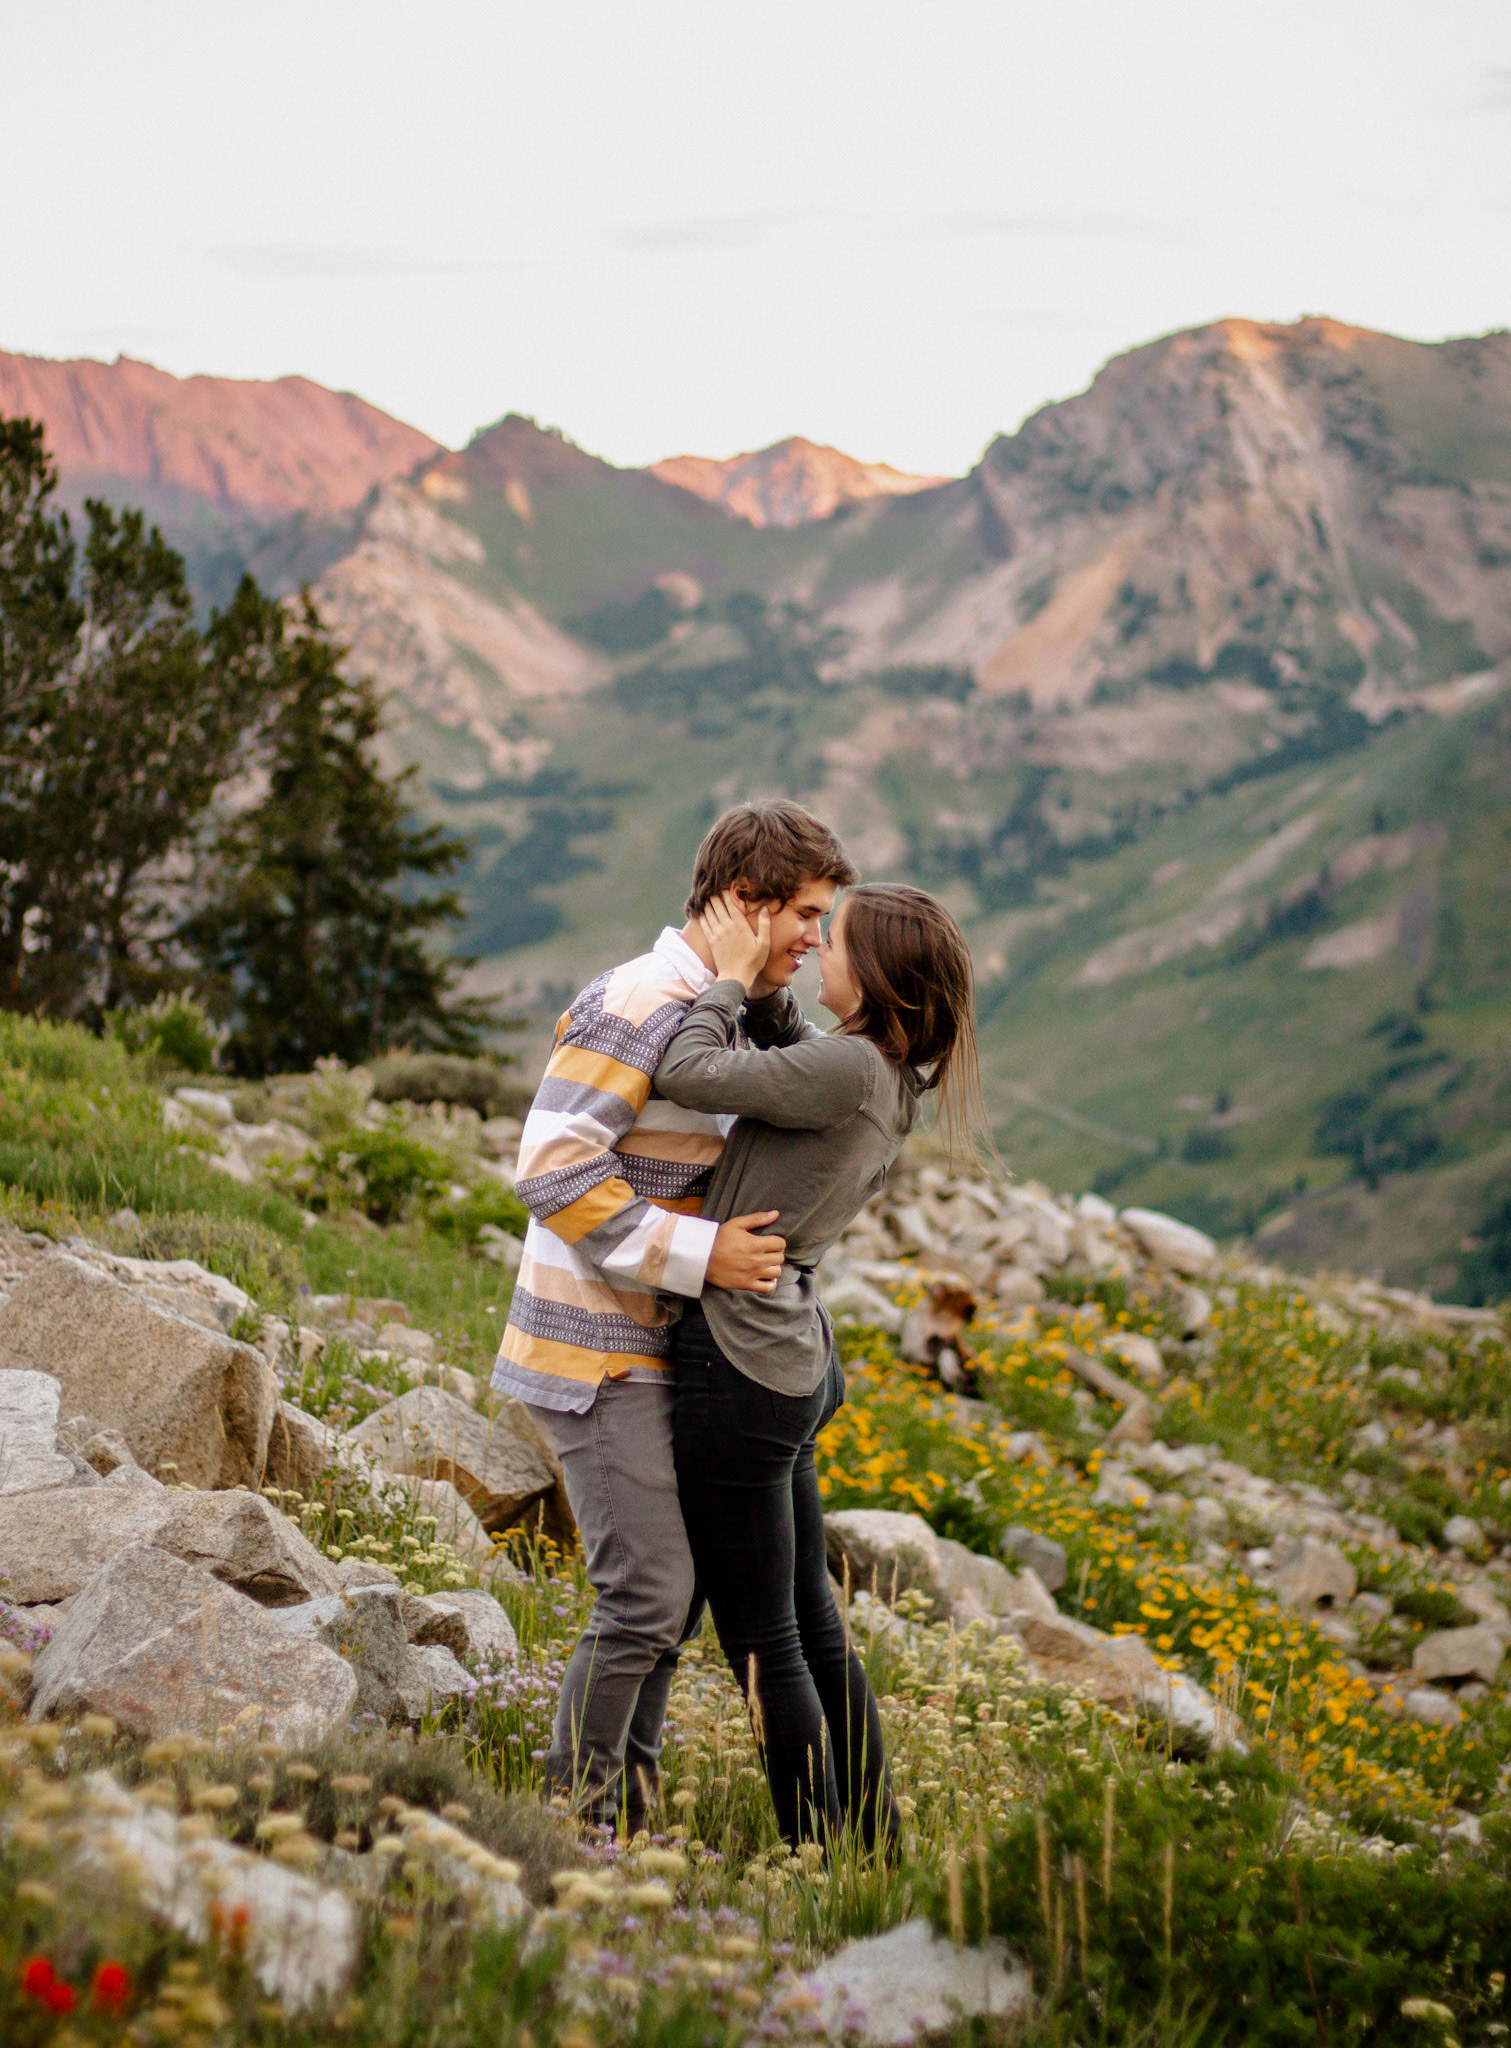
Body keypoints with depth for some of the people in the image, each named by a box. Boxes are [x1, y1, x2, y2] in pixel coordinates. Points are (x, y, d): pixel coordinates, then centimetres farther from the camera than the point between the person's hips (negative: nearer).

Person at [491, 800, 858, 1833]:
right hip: (599, 1351, -10)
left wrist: (776, 1006, 5)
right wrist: (701, 1255, -22)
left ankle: (627, 1799, 25)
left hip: (655, 1349, 10)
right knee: (649, 1592, -10)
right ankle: (572, 1813, 3)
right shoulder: (639, 1005, -18)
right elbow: (554, 1173, -24)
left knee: (676, 1581, 14)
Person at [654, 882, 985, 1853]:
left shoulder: (848, 1069, -21)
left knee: (764, 1643, 2)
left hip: (741, 1371, -9)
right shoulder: (891, 1082, 7)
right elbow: (779, 1058, 25)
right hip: (795, 1363, 9)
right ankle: (878, 1849, 28)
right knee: (814, 1626, 19)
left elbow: (686, 1076, -21)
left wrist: (731, 976, -7)